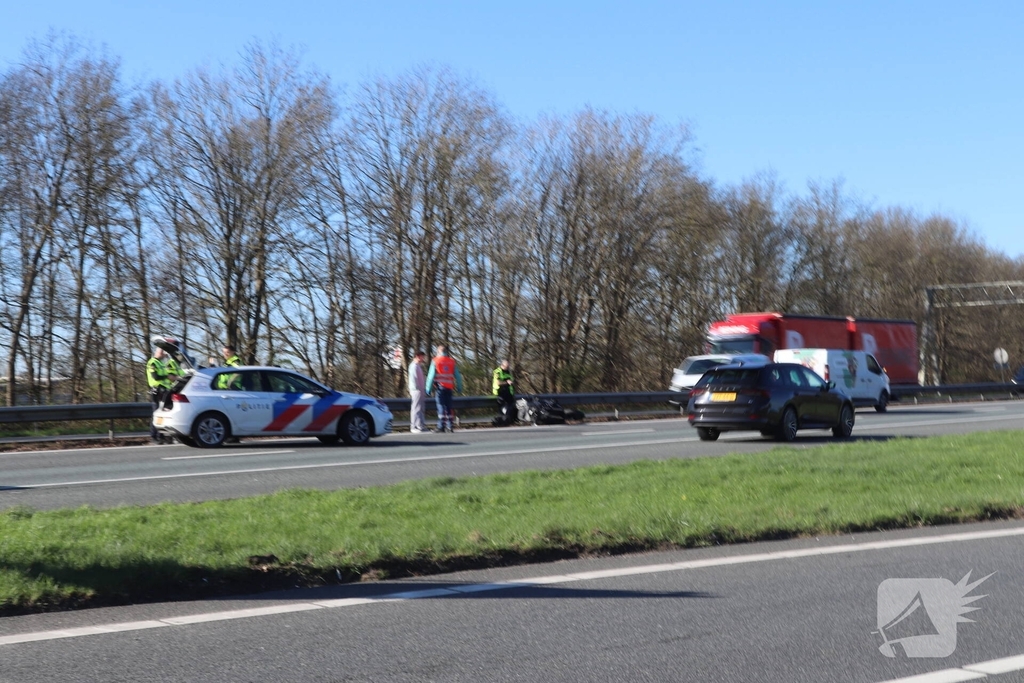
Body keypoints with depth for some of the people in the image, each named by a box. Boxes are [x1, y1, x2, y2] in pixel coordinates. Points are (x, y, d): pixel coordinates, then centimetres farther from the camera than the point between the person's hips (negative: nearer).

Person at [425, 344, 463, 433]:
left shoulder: (435, 361, -1)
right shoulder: (452, 361, 9)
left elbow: (431, 375, -4)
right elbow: (457, 376, 10)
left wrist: (428, 389, -2)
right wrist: (459, 388, 16)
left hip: (439, 386, -3)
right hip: (449, 387, 3)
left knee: (441, 405, -4)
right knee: (449, 405, 9)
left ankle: (441, 426, -10)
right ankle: (450, 425, 8)